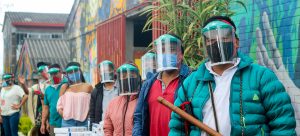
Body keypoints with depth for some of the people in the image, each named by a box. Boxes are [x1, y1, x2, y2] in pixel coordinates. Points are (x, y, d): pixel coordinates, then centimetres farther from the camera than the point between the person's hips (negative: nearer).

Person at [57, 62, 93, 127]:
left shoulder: (88, 87, 7)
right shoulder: (65, 87, 12)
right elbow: (60, 105, 13)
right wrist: (64, 116, -4)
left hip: (83, 122, -1)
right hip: (68, 122, 1)